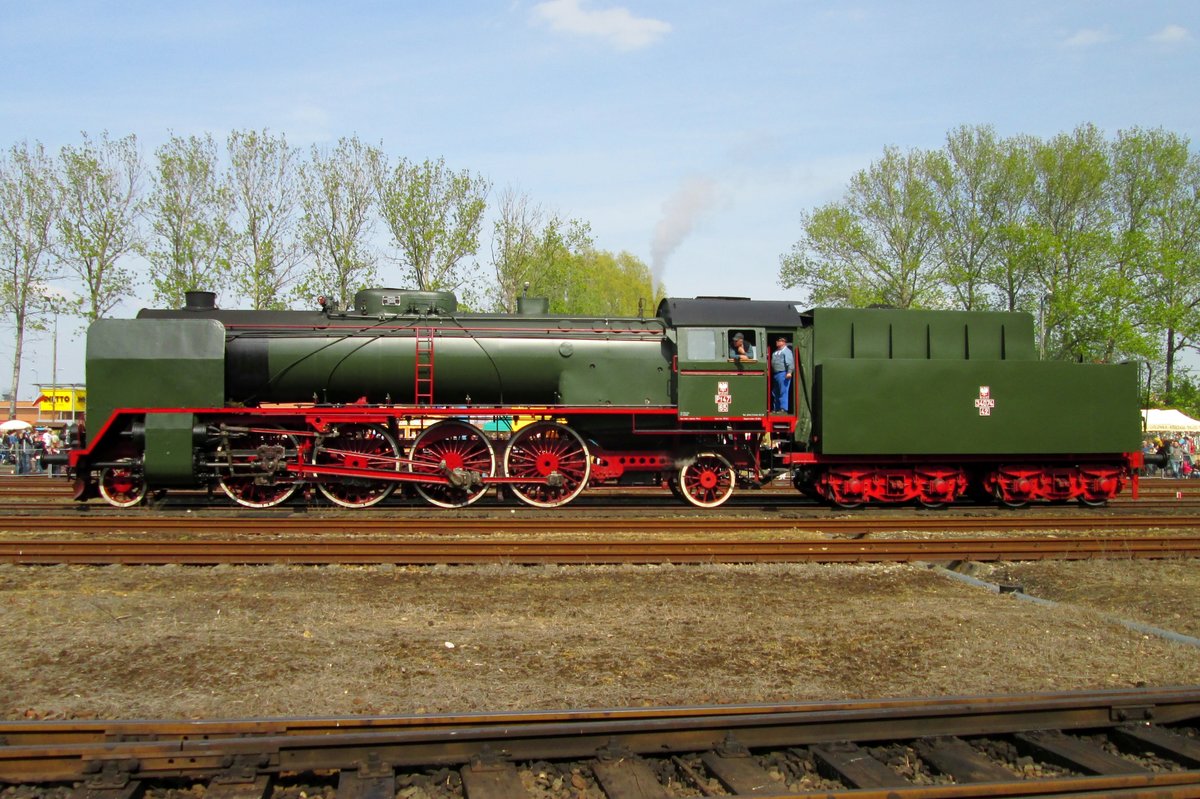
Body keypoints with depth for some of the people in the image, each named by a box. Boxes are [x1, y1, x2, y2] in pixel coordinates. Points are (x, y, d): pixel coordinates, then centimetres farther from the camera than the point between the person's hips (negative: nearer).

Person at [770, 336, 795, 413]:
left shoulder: (786, 351, -5)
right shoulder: (775, 352, 23)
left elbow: (790, 362, -16)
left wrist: (789, 372, -25)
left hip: (783, 374, -10)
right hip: (775, 374, 10)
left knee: (783, 392, -11)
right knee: (775, 393, 12)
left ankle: (783, 409, -12)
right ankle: (776, 409, 19)